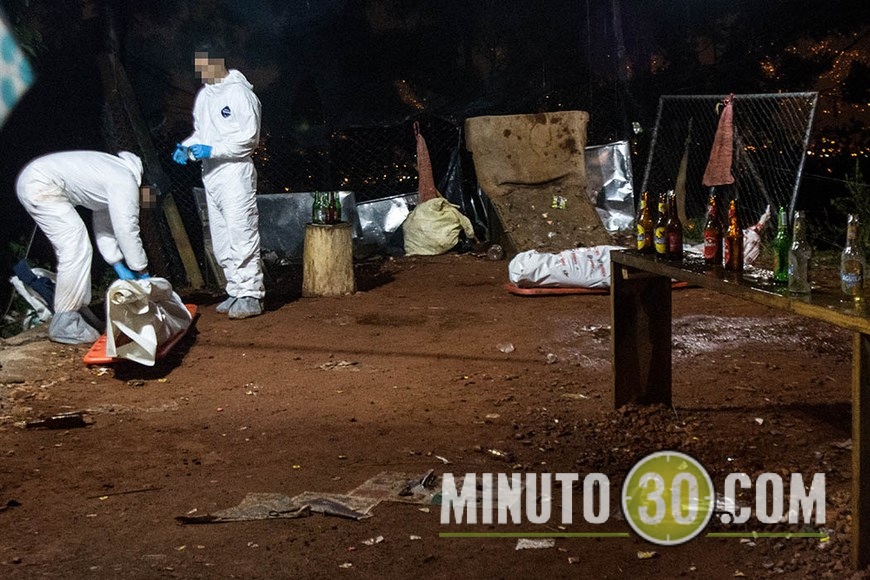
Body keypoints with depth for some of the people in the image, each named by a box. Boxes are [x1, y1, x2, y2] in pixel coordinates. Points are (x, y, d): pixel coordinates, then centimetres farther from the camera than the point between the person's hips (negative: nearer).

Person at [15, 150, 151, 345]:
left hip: (32, 181, 11)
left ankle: (78, 310, 20)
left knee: (74, 250, 15)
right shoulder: (126, 181, -11)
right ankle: (64, 326, -6)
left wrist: (121, 268, 18)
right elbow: (127, 231, -13)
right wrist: (143, 273, -3)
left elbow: (104, 226, 22)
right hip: (41, 186, -11)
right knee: (75, 251, -10)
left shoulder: (112, 176, 19)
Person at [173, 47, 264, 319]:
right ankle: (236, 291, 20)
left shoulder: (239, 92, -10)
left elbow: (248, 137, -15)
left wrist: (212, 151, -20)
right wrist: (187, 147, 4)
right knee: (221, 239, 11)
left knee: (242, 235, -10)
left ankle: (251, 296, -6)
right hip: (211, 174, 9)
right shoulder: (203, 95, 16)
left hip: (235, 173, -9)